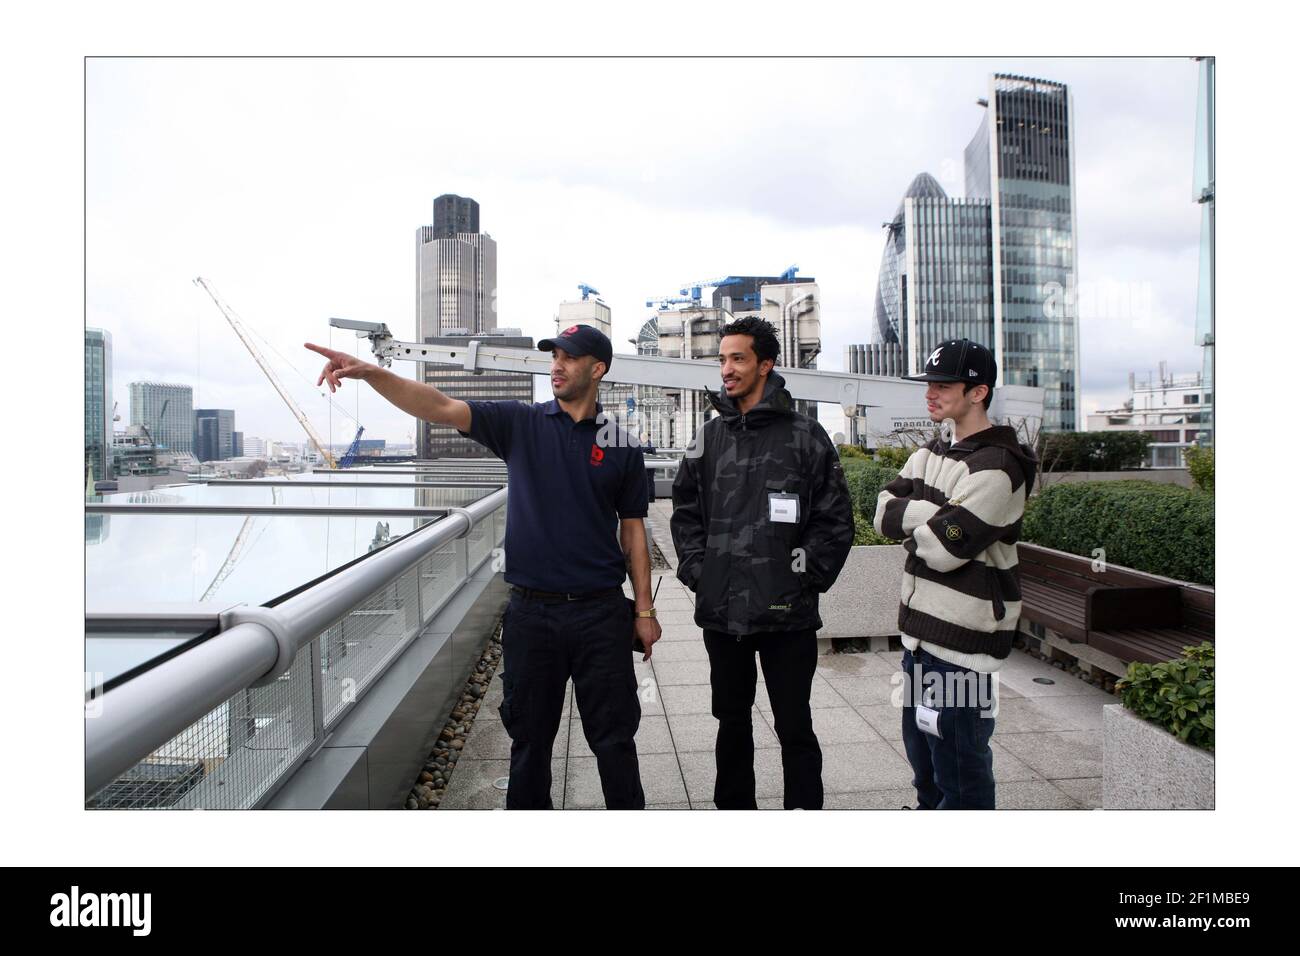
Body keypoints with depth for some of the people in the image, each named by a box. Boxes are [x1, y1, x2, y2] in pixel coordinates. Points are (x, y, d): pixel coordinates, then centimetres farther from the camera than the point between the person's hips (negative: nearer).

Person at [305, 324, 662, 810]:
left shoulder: (621, 446, 1)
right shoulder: (521, 423, 1)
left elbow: (632, 529, 4)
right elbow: (440, 407, -11)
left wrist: (644, 610, 2)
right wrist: (370, 372, -25)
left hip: (602, 612, 0)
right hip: (530, 611, 1)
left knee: (614, 736, 10)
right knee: (530, 735, 16)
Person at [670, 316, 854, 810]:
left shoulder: (805, 435, -3)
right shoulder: (711, 436, 8)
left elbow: (836, 520, -2)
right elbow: (685, 510, 12)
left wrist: (806, 576, -8)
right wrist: (697, 570, 2)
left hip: (786, 613, -4)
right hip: (721, 611, 4)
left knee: (795, 727, 8)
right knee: (732, 720, 19)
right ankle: (734, 806, 37)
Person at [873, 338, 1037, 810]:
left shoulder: (997, 466, -17)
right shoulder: (933, 452, 10)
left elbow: (943, 549, -23)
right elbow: (883, 513, -1)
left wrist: (908, 521, -5)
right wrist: (935, 513, -17)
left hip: (962, 638, -9)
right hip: (921, 628, 9)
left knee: (959, 762, 5)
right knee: (920, 747, 23)